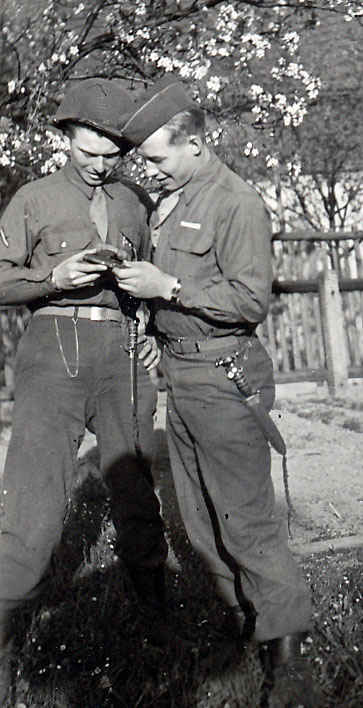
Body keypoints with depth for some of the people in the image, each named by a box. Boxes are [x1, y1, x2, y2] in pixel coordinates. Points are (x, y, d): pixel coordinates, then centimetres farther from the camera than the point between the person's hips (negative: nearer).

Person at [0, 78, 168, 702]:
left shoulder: (138, 203, 16)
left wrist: (155, 333, 9)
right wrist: (54, 277, -14)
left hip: (122, 351, 3)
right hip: (55, 348, -3)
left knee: (135, 492, 9)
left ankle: (156, 603, 25)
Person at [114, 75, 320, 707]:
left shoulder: (238, 203, -11)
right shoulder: (165, 200, 14)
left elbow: (251, 300, -18)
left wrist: (168, 287, -19)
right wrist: (137, 280, 7)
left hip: (223, 376, -9)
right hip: (179, 373, 9)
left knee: (246, 520, -6)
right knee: (199, 520, 14)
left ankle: (287, 655, 8)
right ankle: (247, 622, 29)